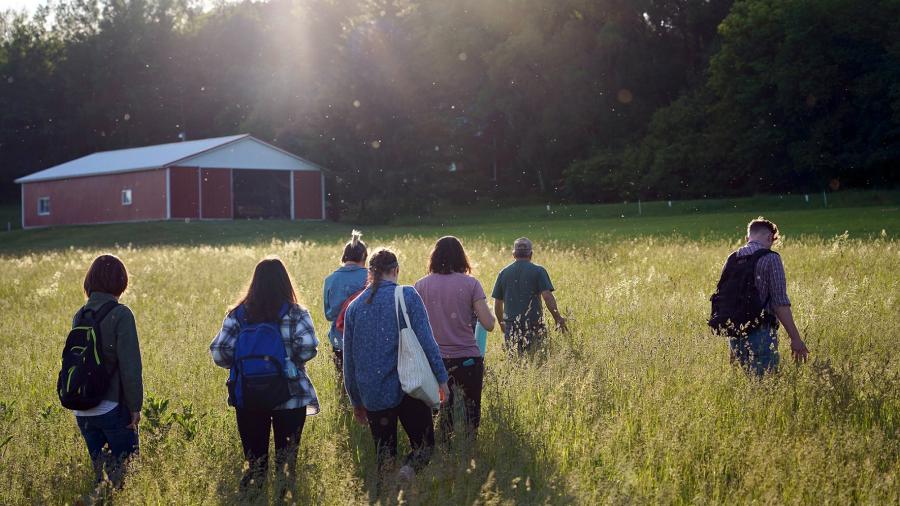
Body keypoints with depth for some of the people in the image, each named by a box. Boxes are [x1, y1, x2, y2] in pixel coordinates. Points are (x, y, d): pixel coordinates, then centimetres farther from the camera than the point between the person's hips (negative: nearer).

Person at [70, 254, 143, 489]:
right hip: (113, 408, -6)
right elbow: (130, 365, -16)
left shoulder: (80, 315, 7)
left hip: (83, 411, 6)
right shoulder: (120, 314, -12)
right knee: (123, 467, 5)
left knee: (98, 467, 15)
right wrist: (135, 406, -9)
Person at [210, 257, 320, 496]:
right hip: (290, 397, -2)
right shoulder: (296, 314, -6)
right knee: (286, 460, 8)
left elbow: (218, 352, -7)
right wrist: (292, 361, -1)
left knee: (254, 461, 11)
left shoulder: (238, 314, 0)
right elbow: (308, 347, -21)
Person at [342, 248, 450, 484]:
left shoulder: (355, 306, 7)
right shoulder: (408, 295, -4)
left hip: (373, 394, 4)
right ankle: (408, 470, -21)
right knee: (424, 443, 7)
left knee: (384, 454, 15)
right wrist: (441, 378, -2)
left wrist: (356, 401, 19)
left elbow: (349, 359, 11)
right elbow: (426, 340, -9)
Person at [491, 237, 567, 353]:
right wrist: (558, 318, -5)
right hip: (534, 325, -3)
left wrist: (501, 322, 25)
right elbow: (547, 296, -12)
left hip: (511, 327, 3)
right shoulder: (538, 271, -2)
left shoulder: (504, 273, 9)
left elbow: (497, 303, 11)